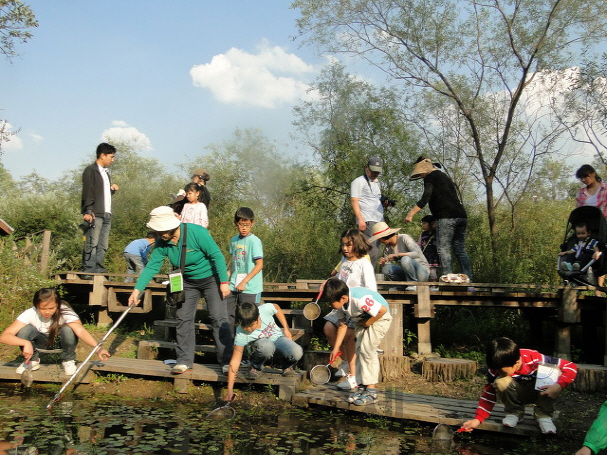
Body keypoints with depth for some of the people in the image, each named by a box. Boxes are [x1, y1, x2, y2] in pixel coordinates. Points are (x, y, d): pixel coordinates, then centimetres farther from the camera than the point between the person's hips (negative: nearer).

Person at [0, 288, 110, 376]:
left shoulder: (65, 311, -31)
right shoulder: (30, 314, -28)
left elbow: (80, 330, -46)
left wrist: (97, 348, -62)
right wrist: (26, 343, -53)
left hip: (60, 340, -1)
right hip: (42, 342, 1)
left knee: (68, 330, -36)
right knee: (24, 329, -31)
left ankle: (68, 361, -5)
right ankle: (32, 361, -2)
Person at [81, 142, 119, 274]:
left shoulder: (105, 173, 25)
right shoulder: (90, 170, 0)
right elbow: (87, 193, -10)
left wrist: (112, 189, 11)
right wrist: (88, 211, -18)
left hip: (106, 214, 8)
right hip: (95, 214, -8)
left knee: (103, 246, 5)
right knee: (92, 243, -10)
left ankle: (99, 270, 8)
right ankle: (89, 270, -9)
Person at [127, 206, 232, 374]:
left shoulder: (197, 233, -29)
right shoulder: (162, 242, -12)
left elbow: (217, 256, -24)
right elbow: (151, 266, -10)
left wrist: (224, 282, -23)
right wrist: (137, 289, -20)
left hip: (211, 278, -5)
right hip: (188, 281, 5)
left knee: (219, 319, -9)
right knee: (184, 319, 1)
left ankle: (227, 360, -1)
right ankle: (185, 360, 11)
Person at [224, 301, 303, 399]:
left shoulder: (266, 309, -27)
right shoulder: (241, 334, -29)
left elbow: (276, 308, -1)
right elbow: (235, 360, -27)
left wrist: (286, 329, 1)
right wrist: (230, 389, -30)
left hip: (277, 338, 2)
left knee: (297, 353, -31)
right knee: (266, 346, -41)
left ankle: (285, 365, 6)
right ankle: (256, 367, -7)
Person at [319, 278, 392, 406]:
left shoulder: (360, 299, -39)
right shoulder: (342, 304, -10)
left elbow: (383, 310, -38)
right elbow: (342, 325, 2)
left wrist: (368, 323, -23)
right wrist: (336, 348, 3)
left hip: (379, 318, -9)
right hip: (362, 320, 9)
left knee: (367, 350, -16)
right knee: (359, 351, 6)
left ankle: (371, 390, -9)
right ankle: (362, 386, 13)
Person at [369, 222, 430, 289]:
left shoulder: (404, 238, -14)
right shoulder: (387, 247, 6)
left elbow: (418, 253, -27)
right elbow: (387, 264, 8)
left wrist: (397, 254, -30)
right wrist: (383, 263, -16)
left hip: (422, 271, -6)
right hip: (407, 273, 6)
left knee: (405, 259, -34)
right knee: (386, 269, -18)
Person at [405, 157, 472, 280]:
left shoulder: (430, 177, 1)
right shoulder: (445, 177, 28)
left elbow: (425, 199, -13)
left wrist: (411, 213, -16)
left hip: (446, 217, -8)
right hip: (461, 216, 9)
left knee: (443, 249, -9)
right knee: (460, 250, 10)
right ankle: (468, 281, 7)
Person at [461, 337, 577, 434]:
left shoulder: (535, 359, -32)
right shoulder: (497, 369, -24)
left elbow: (571, 367, -28)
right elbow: (489, 394, -16)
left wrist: (558, 386, -43)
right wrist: (478, 419, -24)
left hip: (540, 392, 0)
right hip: (518, 394, 1)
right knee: (500, 382, -33)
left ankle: (543, 415, -12)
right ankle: (514, 412, -4)